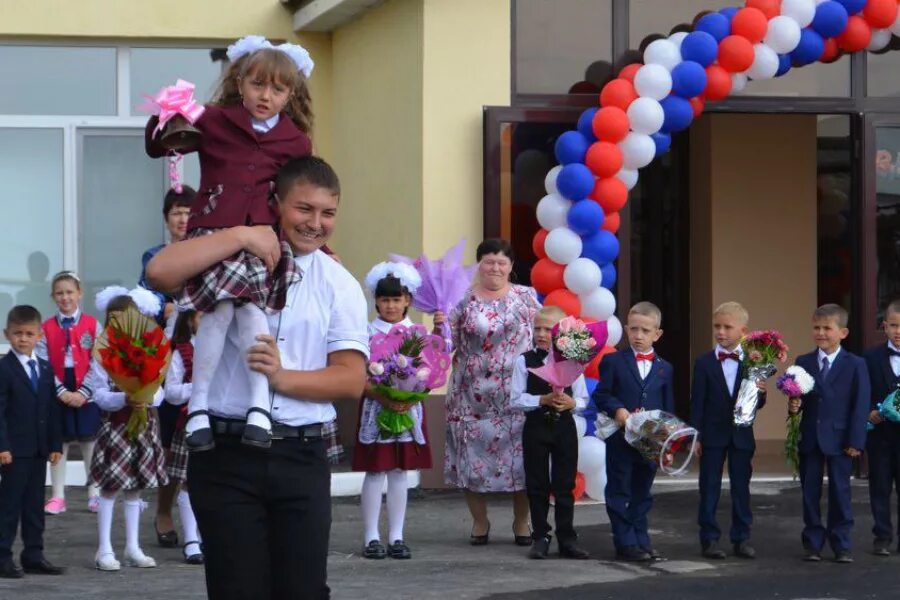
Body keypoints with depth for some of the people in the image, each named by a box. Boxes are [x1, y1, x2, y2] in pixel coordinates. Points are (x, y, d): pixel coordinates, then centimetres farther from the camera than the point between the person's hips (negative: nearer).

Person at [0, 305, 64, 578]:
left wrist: (56, 444, 8)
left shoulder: (46, 369, 12)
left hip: (39, 450, 6)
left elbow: (53, 409, 13)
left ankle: (33, 555, 17)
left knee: (35, 504, 11)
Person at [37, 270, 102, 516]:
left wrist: (84, 392, -12)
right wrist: (61, 392, -13)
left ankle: (94, 494, 13)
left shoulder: (92, 325, 0)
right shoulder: (46, 328, 2)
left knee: (90, 442, 4)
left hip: (87, 394, -1)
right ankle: (57, 497, 8)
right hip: (58, 395, 1)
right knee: (58, 443, 3)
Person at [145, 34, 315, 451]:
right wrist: (166, 120, -3)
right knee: (219, 309, -18)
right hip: (213, 231, -1)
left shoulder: (295, 141, 12)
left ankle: (259, 404, -16)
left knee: (251, 307, -20)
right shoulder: (213, 120, 8)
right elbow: (156, 147, 17)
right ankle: (198, 404, -9)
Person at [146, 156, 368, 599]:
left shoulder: (339, 285, 9)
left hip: (301, 455, 2)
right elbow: (160, 272, -17)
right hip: (226, 451, -2)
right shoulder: (232, 260, 2)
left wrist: (283, 378, -13)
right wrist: (241, 235, -15)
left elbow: (352, 380, 2)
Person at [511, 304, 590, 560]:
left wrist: (571, 403, -17)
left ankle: (567, 539, 11)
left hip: (564, 426, 1)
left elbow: (583, 399, 4)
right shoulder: (524, 361, -2)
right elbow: (517, 399, -6)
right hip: (536, 426, -1)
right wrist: (544, 400, -18)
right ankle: (540, 537, 13)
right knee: (537, 485, 5)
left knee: (565, 485, 5)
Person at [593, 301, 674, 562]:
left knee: (642, 493, 12)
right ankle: (626, 543, 5)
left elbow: (668, 408, 10)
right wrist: (617, 409, -21)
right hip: (620, 440, -3)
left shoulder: (664, 369, 9)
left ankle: (641, 540, 19)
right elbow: (601, 394, -3)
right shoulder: (613, 361, -1)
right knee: (620, 492, 1)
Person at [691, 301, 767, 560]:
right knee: (710, 488, 3)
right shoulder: (704, 362, -1)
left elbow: (757, 404, 4)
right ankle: (709, 539, 8)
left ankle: (741, 539, 13)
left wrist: (761, 393, -19)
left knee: (741, 488, 6)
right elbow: (697, 401, -2)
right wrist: (695, 435, -7)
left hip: (741, 434, 1)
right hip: (712, 434, -1)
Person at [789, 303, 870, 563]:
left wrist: (855, 441, -11)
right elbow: (798, 397, 10)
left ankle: (841, 545, 11)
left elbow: (861, 405, -5)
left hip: (839, 439, -3)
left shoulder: (855, 365, -2)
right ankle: (813, 544, 15)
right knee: (810, 493, 7)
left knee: (840, 493, 3)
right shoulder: (802, 363, 6)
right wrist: (794, 405, -15)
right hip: (809, 439, 3)